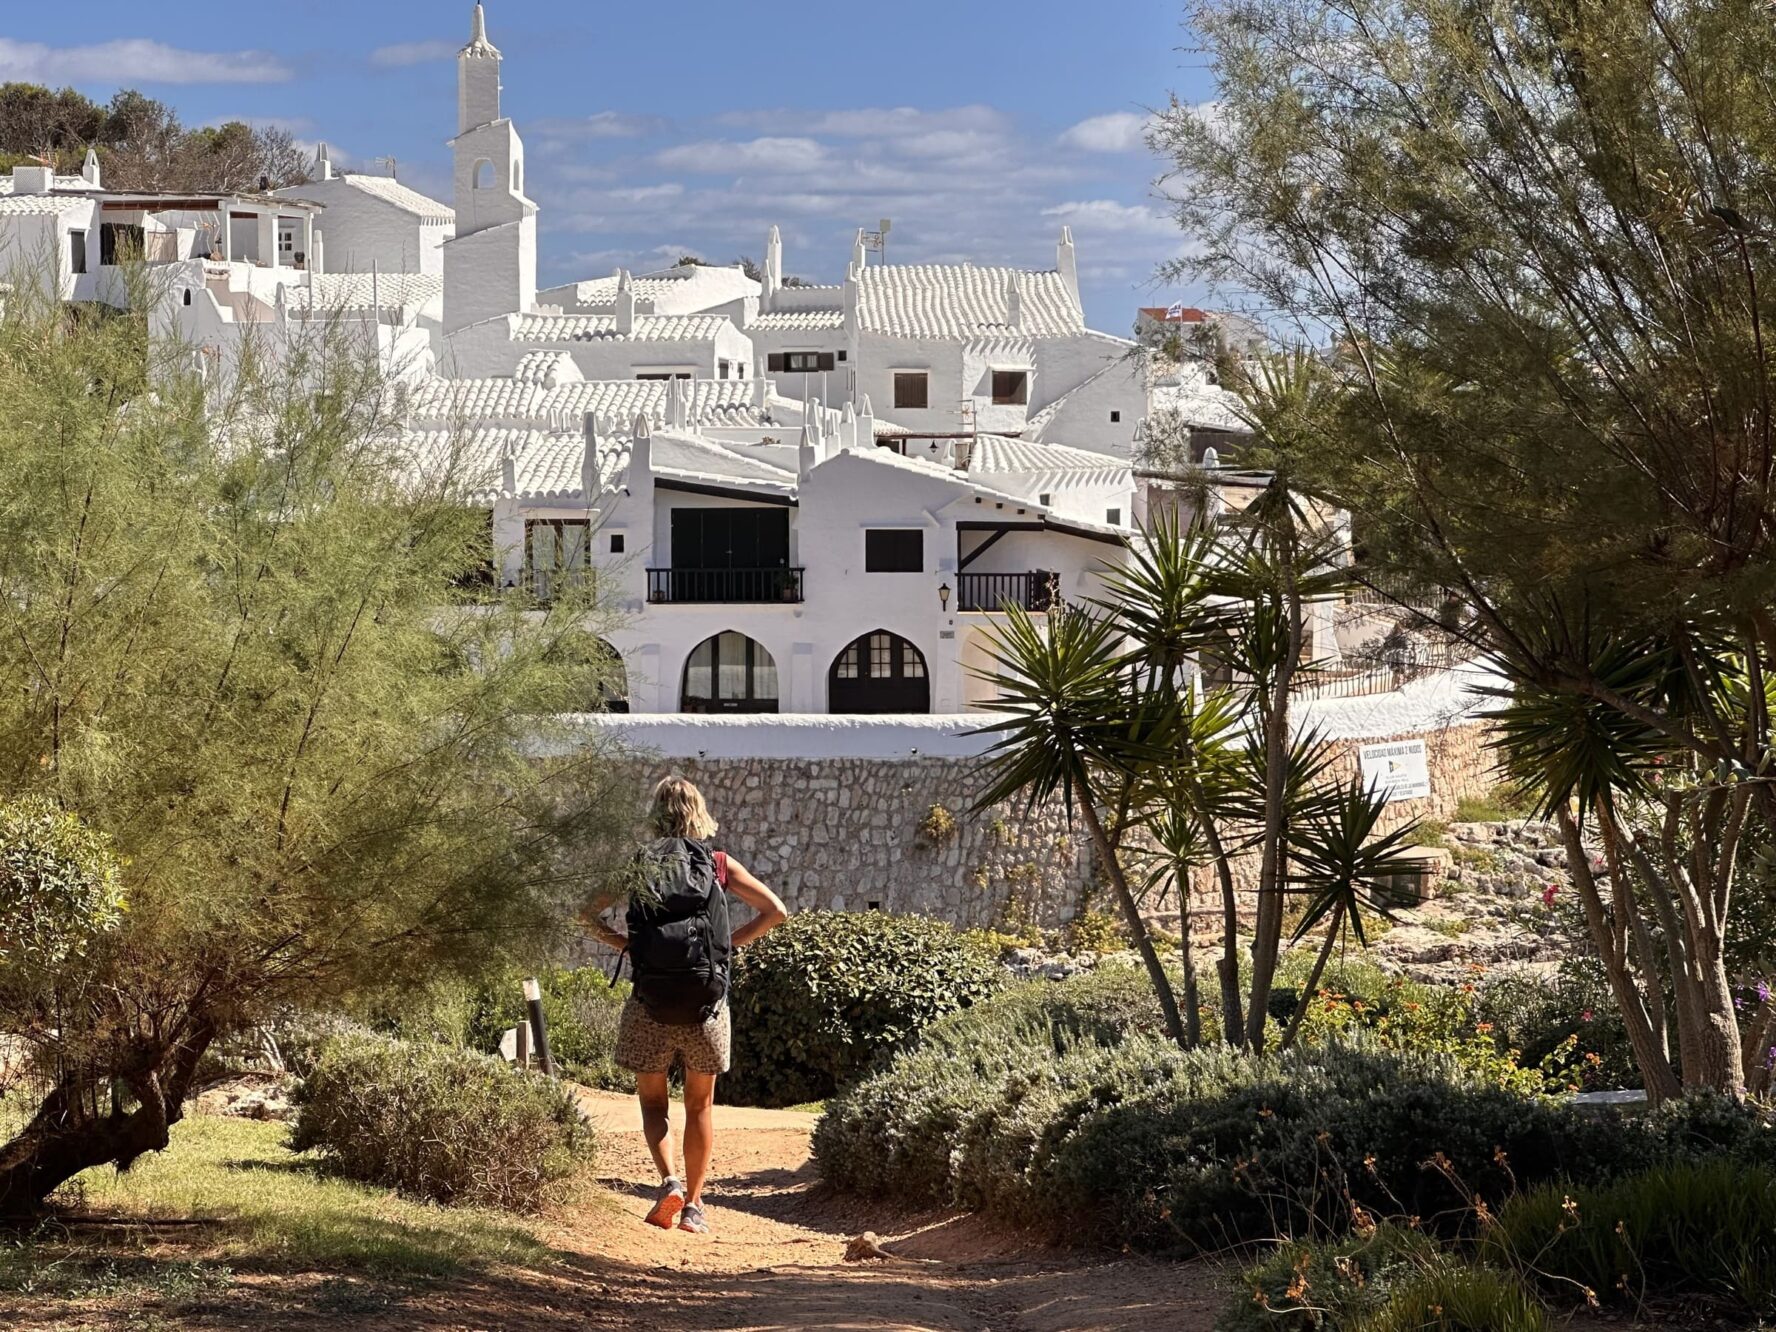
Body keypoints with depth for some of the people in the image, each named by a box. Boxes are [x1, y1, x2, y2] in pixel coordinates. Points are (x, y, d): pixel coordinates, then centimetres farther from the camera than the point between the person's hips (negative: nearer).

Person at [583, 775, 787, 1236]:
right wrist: (731, 943, 8)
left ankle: (669, 1180, -10)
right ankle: (694, 1205, 12)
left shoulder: (637, 864, 3)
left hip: (651, 1002, -1)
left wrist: (623, 944, 7)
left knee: (653, 1101, 13)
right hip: (707, 1002, 1)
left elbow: (588, 914, -2)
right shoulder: (719, 864, 4)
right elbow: (776, 912, 3)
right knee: (700, 1105, 14)